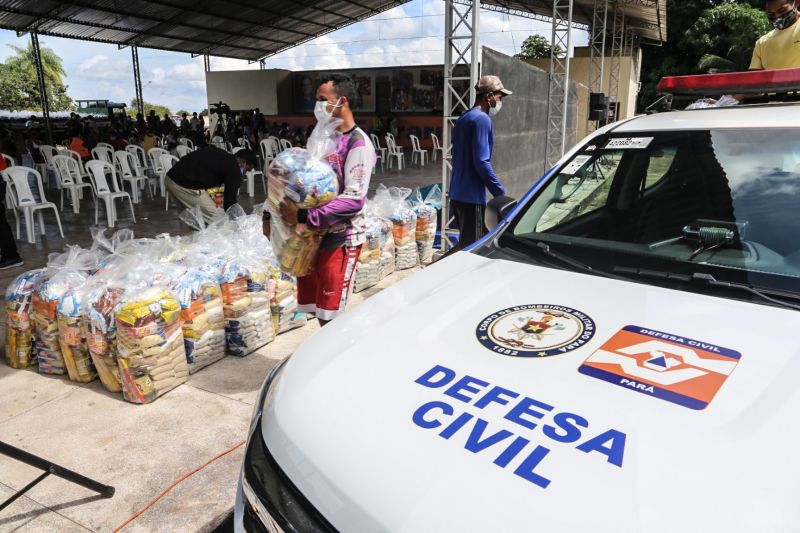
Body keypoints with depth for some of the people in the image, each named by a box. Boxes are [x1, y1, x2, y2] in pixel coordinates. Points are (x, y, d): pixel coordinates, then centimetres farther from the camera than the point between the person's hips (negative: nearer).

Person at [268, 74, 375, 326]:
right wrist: (270, 212, 7)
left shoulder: (358, 143, -12)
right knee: (316, 309, 15)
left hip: (340, 239, -7)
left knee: (330, 315, -1)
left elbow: (354, 200, -22)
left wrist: (304, 216, -24)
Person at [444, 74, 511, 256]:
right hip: (472, 196, -10)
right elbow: (481, 162, -21)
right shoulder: (482, 119, -14)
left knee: (467, 242, 17)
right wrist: (501, 193, -16)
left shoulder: (464, 118, 15)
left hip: (458, 193, 10)